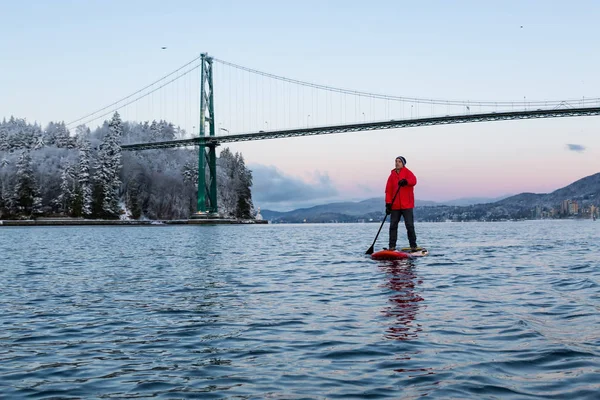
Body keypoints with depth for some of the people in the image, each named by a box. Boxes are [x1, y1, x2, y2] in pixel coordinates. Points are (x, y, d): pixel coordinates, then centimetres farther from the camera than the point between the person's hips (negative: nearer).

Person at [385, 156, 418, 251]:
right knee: (393, 226, 3)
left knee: (410, 226, -3)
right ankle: (392, 246, 9)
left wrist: (405, 181, -41)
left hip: (407, 205, -3)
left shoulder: (408, 172, 3)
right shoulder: (392, 175, 12)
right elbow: (388, 190, 9)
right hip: (395, 206, 4)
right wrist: (388, 203, -2)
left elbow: (413, 180, -19)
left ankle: (413, 246, 4)